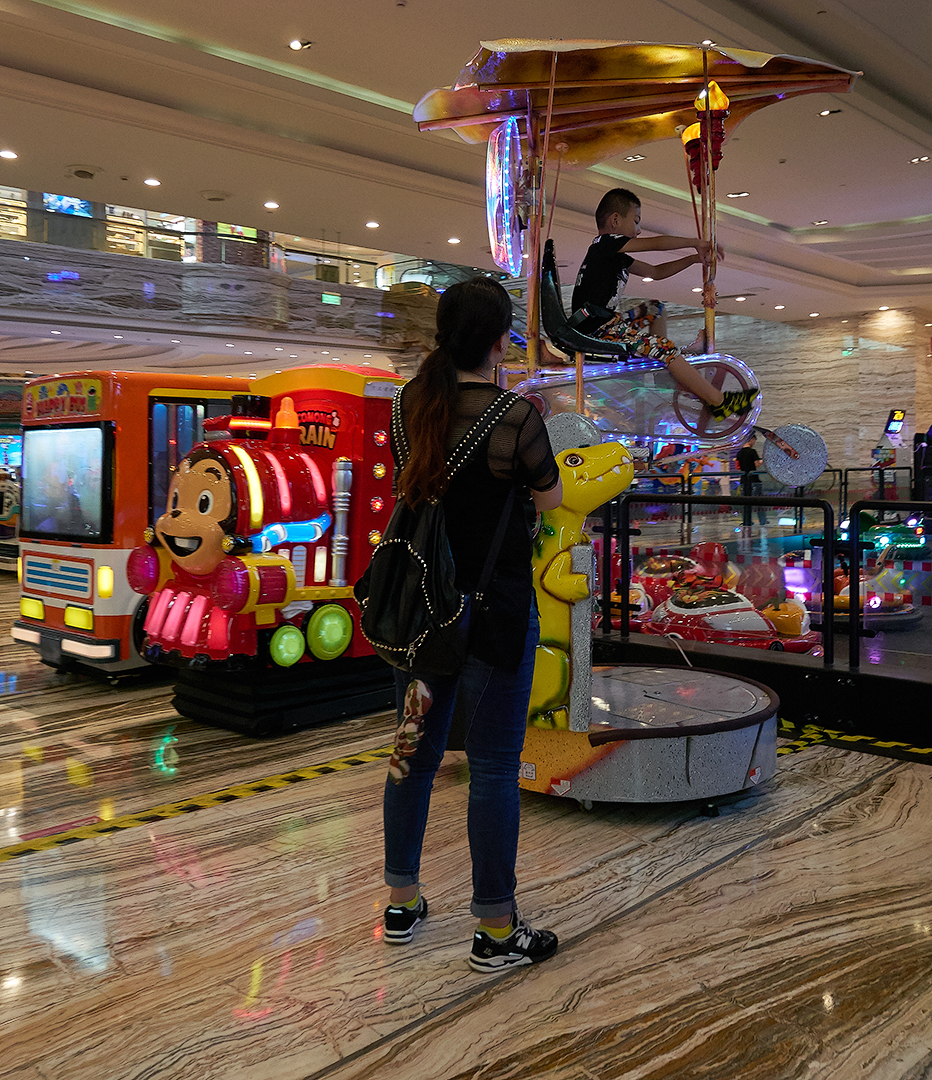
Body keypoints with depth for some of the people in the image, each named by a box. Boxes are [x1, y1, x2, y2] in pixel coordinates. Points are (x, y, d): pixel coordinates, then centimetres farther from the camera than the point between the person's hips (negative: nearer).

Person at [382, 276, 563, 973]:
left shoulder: (412, 402, 0)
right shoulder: (515, 414, -16)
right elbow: (551, 499, -3)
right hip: (494, 611, -6)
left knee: (417, 750, 17)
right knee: (494, 766, 5)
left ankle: (402, 905, 32)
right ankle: (496, 932, 17)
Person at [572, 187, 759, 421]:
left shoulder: (616, 254, 19)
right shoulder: (605, 242, -11)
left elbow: (654, 272, 25)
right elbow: (657, 243, -17)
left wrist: (693, 258, 16)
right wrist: (697, 243, -4)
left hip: (605, 322, 11)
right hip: (594, 330, -11)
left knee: (654, 309, 23)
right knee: (661, 346, -17)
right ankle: (719, 402, -15)